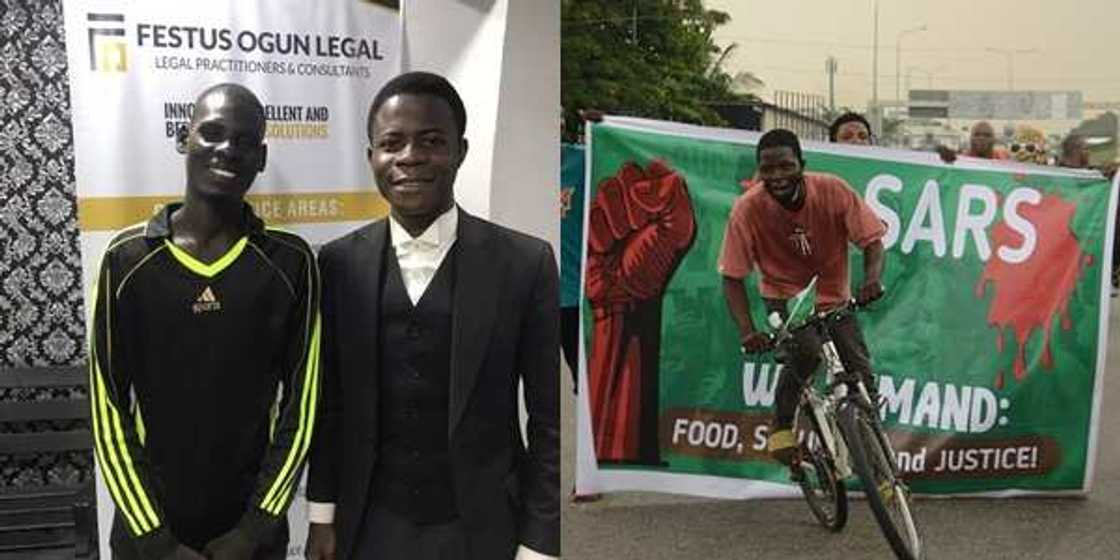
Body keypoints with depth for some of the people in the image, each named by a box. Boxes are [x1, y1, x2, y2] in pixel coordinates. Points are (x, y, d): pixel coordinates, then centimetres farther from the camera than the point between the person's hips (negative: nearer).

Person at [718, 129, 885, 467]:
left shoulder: (832, 191, -21)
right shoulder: (747, 208, -24)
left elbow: (872, 239, -14)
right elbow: (732, 277, -19)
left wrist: (873, 278, -35)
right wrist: (747, 332, -31)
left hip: (833, 296, 2)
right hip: (785, 297, -2)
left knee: (860, 373, -9)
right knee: (807, 352, -29)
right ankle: (782, 426, -8)